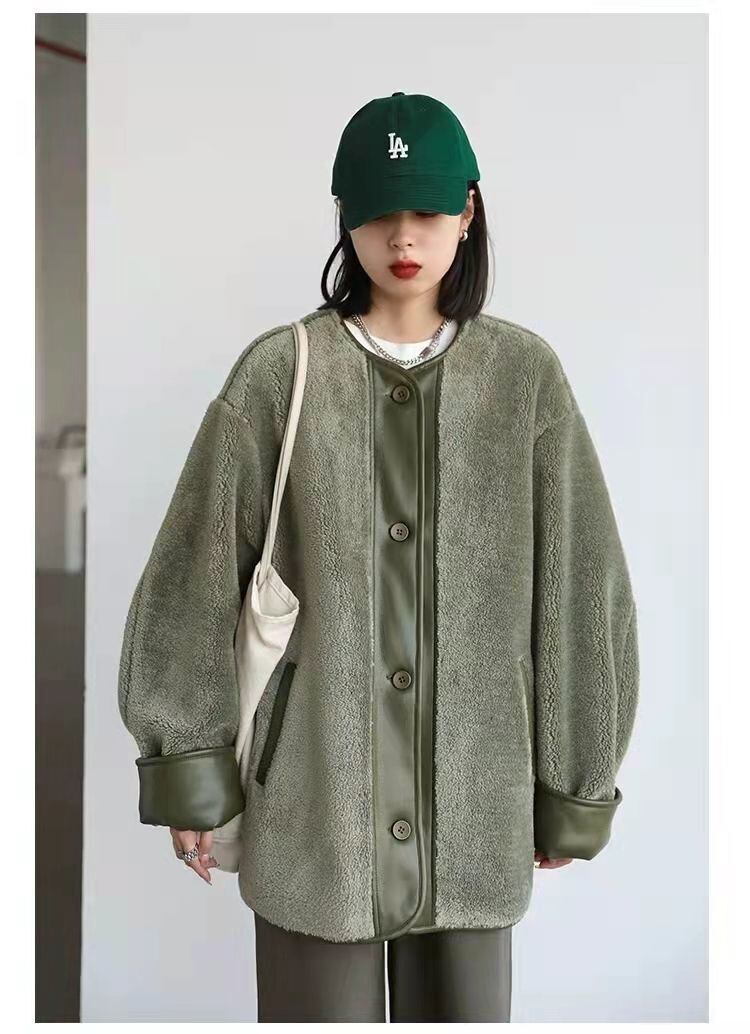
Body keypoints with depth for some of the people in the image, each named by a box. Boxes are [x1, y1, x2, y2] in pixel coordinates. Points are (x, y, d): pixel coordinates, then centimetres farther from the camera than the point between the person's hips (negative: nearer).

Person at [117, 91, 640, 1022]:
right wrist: (188, 767, -2)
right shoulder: (279, 372, -5)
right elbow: (198, 578, -3)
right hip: (312, 796, -1)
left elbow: (576, 588, 1)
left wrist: (574, 784, 4)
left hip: (473, 802, 2)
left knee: (465, 1005, 16)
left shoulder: (525, 377, -2)